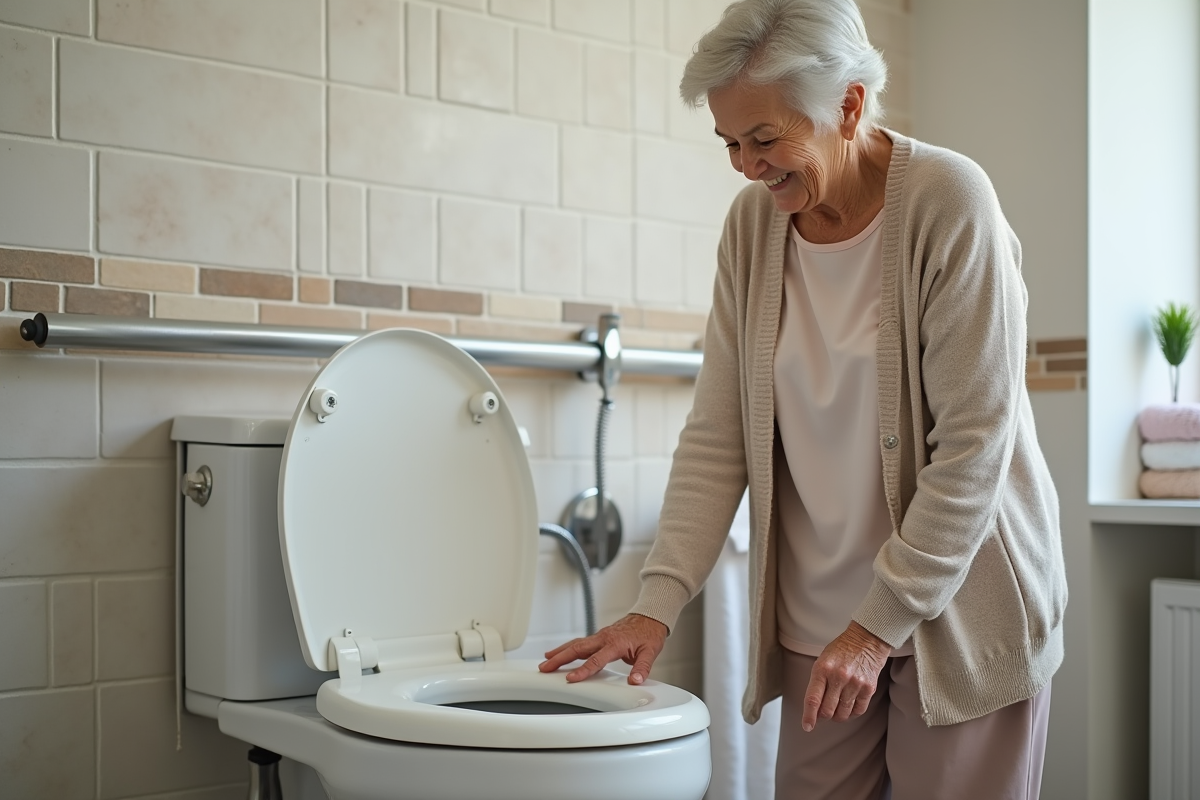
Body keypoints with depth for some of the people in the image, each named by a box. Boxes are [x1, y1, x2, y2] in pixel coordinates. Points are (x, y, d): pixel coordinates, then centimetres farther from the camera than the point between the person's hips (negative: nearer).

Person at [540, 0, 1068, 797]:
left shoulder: (949, 204, -15)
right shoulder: (753, 223, -1)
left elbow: (973, 444, -17)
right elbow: (717, 435, 0)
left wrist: (882, 622, -17)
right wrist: (659, 603, -8)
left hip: (958, 605, -4)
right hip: (818, 616, 4)